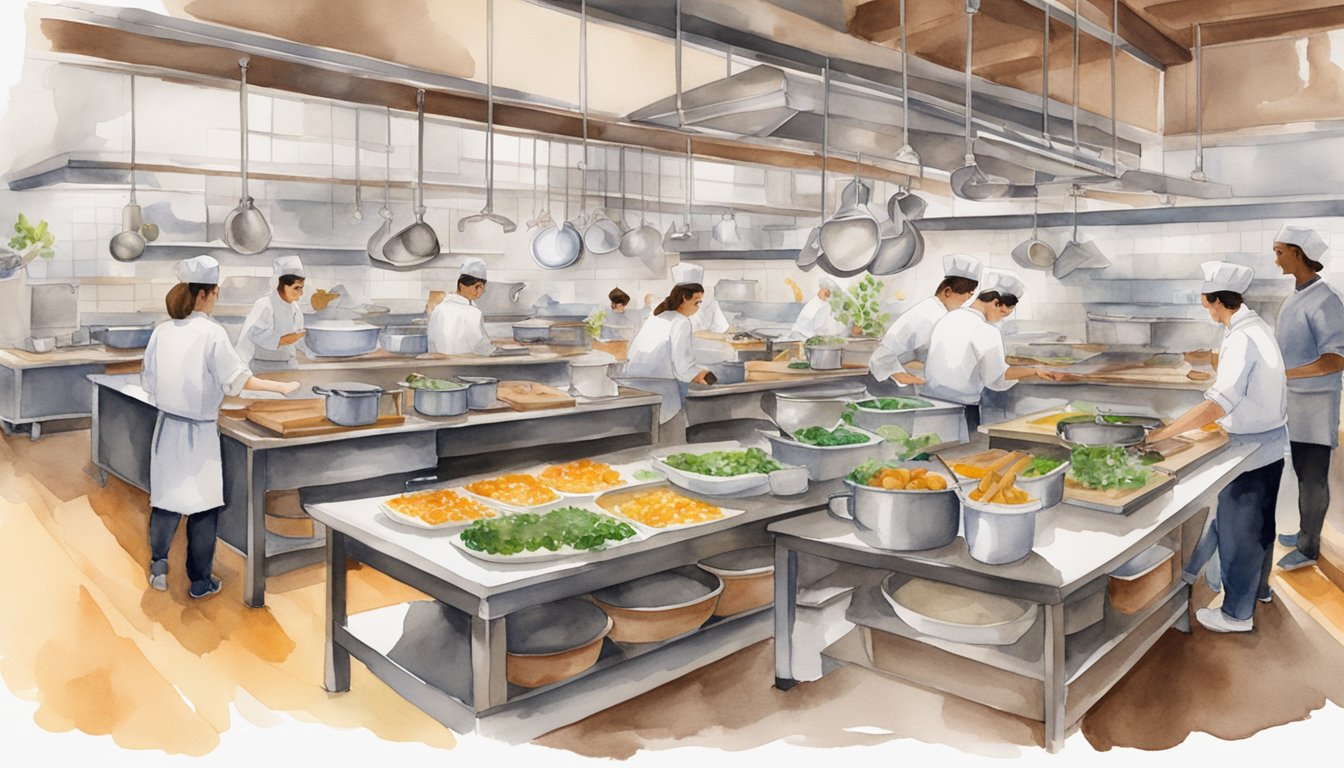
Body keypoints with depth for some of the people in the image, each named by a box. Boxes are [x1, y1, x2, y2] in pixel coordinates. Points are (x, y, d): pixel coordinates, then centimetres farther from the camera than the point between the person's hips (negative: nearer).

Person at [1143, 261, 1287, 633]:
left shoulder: (1242, 338, -26)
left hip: (1250, 447, -9)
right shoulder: (1256, 325, 3)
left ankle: (1237, 613, 18)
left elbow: (1218, 405, -34)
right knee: (1260, 521, 25)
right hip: (1270, 444, 9)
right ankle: (1258, 586, 44)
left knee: (1237, 529, 4)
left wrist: (1160, 434, -35)